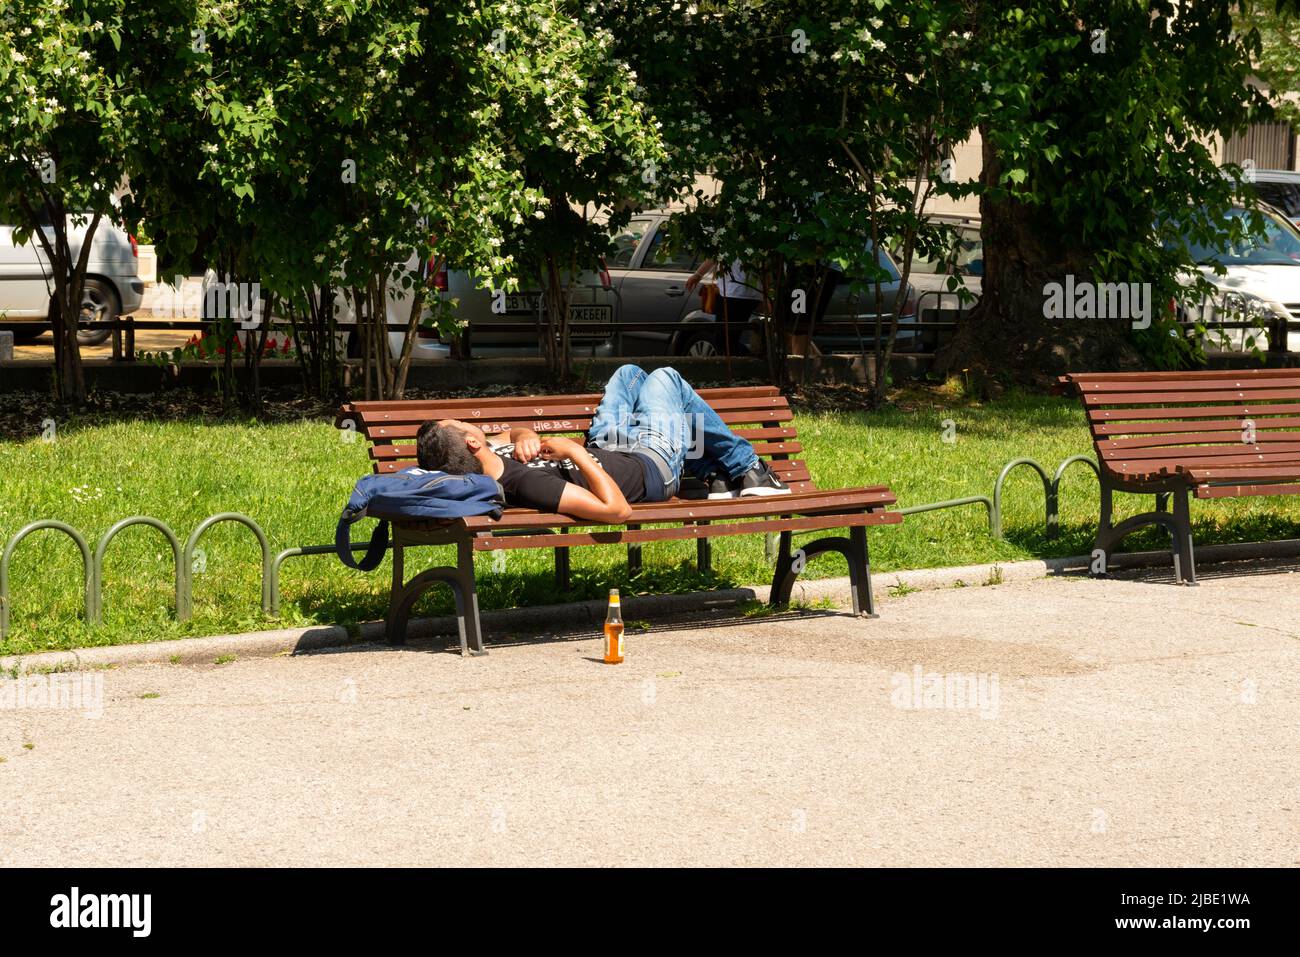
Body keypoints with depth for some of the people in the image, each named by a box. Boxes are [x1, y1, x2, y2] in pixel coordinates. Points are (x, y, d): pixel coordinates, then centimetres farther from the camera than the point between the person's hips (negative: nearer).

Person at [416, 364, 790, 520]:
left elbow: (516, 431, 3)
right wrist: (574, 450, -42)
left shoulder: (488, 462, -22)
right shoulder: (524, 483, -48)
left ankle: (714, 473, 37)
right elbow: (616, 509, -49)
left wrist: (524, 437, -21)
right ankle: (745, 468, 33)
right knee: (666, 377, 13)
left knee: (629, 373, 28)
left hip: (603, 452, 8)